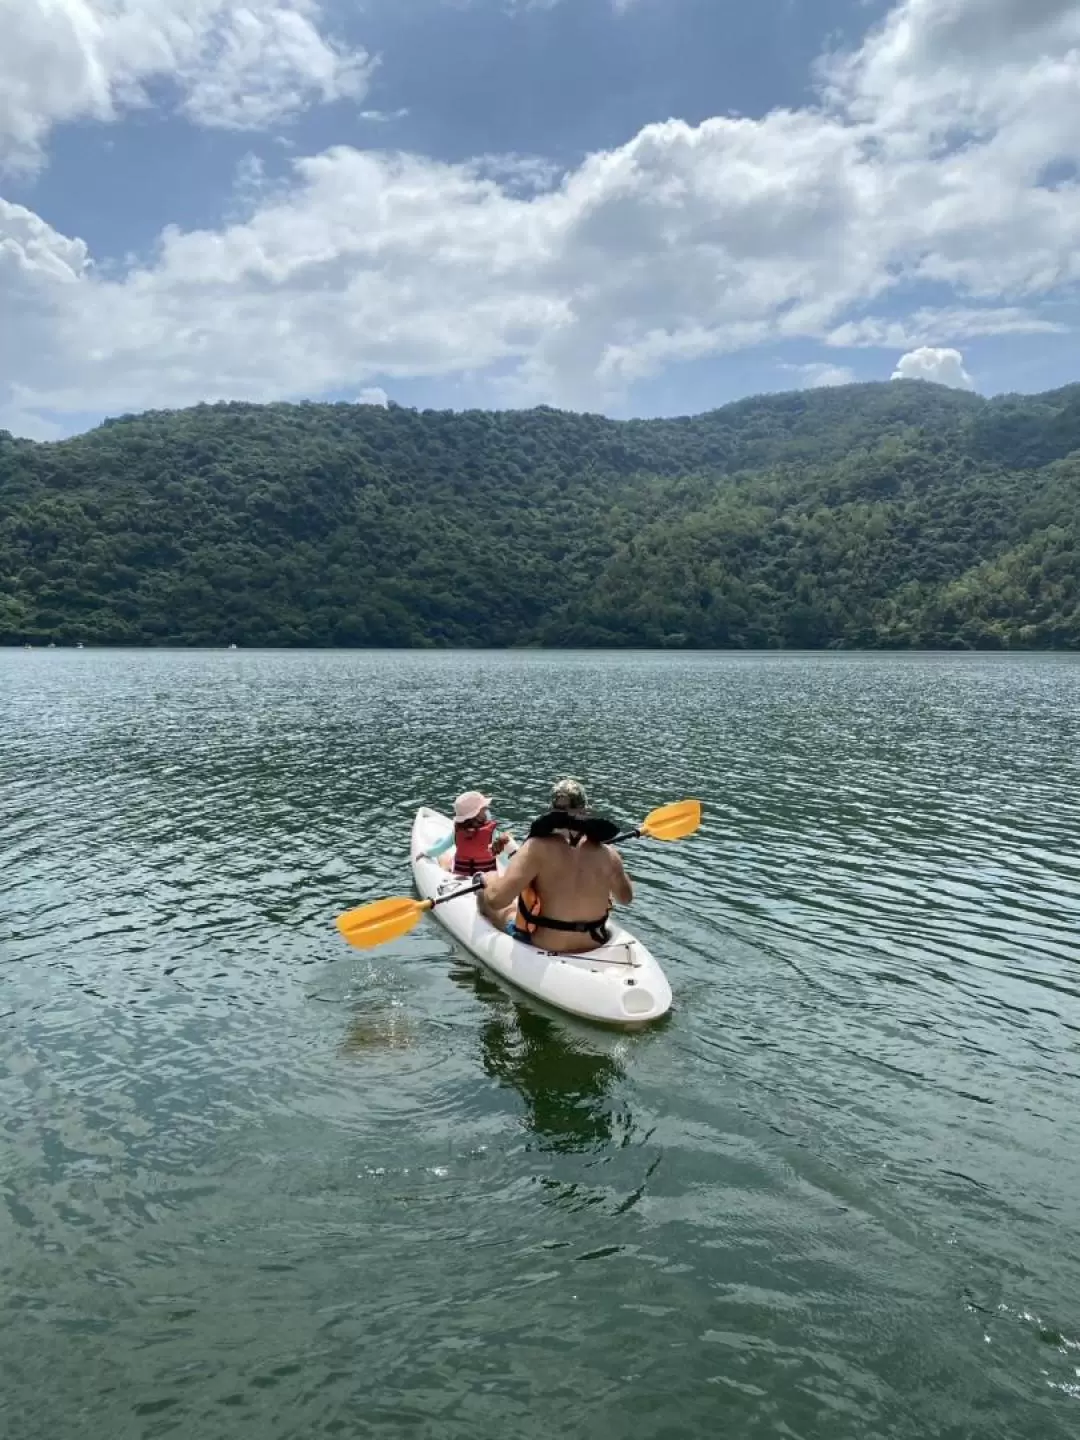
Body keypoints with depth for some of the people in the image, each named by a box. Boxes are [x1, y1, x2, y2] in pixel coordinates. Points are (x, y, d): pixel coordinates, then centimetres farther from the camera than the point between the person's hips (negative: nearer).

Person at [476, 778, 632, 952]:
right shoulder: (607, 854, -13)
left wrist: (487, 882, -6)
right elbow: (626, 897, 5)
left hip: (541, 945, -4)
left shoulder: (538, 848, -25)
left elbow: (496, 899, -28)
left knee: (484, 894, 19)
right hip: (594, 944, 4)